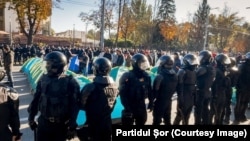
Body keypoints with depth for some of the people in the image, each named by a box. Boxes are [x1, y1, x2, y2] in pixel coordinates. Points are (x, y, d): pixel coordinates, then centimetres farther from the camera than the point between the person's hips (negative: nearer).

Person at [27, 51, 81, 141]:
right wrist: (31, 118, 13)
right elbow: (36, 99, 8)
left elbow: (74, 106, -12)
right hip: (43, 122, 4)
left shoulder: (70, 82, -15)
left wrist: (72, 127, -10)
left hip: (61, 126, -3)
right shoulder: (43, 79, -2)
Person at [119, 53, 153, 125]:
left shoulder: (146, 76, 2)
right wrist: (127, 107, -20)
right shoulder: (127, 76, -16)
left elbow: (149, 90, 11)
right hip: (130, 107, -5)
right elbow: (123, 93, -19)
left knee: (141, 123, 21)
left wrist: (151, 102, 9)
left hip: (141, 106, 6)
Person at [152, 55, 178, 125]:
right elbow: (174, 89, 8)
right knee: (167, 120, 22)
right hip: (169, 101, 6)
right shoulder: (175, 75, -2)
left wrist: (152, 99, -1)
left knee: (157, 121, 8)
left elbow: (155, 90, -18)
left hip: (159, 102, -6)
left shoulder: (160, 77, -25)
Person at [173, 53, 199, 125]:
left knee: (187, 116, 17)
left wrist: (195, 97, 15)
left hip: (191, 98, 7)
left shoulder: (193, 71, 10)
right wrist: (180, 99, -20)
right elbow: (180, 87, -19)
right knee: (180, 116, 2)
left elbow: (194, 85, 15)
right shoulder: (182, 71, -15)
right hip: (184, 99, -7)